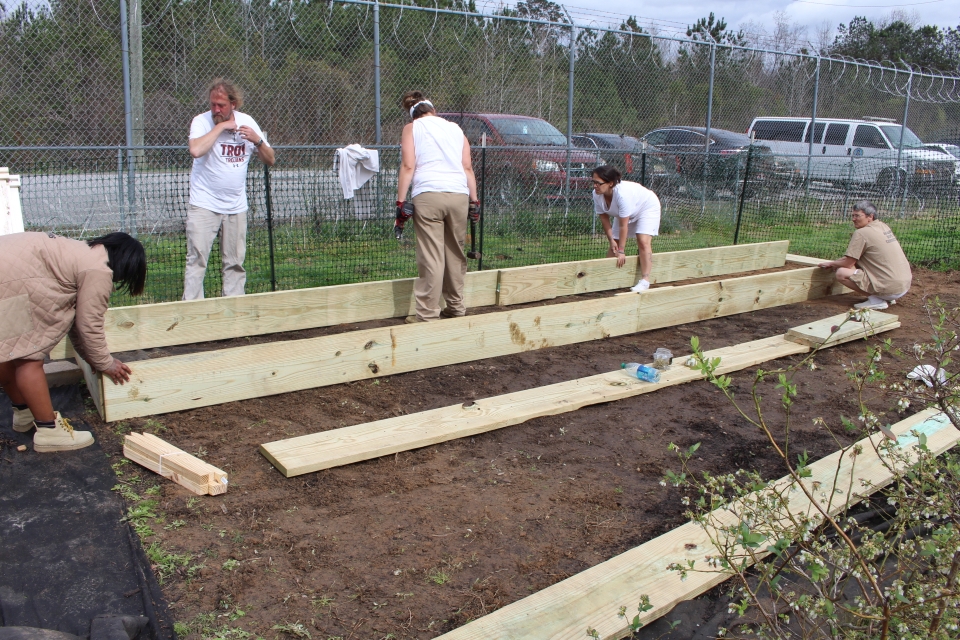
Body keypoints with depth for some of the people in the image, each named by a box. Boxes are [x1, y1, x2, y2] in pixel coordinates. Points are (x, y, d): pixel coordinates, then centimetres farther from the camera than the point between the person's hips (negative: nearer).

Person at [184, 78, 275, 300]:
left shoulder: (247, 122, 5)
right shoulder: (202, 121, -6)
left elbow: (270, 160, 7)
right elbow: (196, 150, -28)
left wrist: (257, 140, -11)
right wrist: (220, 126, -19)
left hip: (236, 207, 4)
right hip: (204, 205, -4)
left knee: (235, 263, 7)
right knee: (197, 259, -8)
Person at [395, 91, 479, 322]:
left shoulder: (412, 128, 13)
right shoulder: (456, 129, 23)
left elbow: (408, 166, 0)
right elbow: (467, 168, 13)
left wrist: (401, 201, -1)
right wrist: (474, 200, 12)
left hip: (428, 195, -3)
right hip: (459, 195, 4)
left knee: (431, 257, -6)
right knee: (455, 254, 12)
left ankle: (427, 313, -5)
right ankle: (456, 307, 20)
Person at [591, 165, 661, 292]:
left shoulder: (622, 194, -43)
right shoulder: (597, 195, -24)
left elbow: (623, 226, -37)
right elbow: (604, 218, -10)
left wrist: (621, 251, -32)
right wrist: (611, 240, -12)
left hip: (647, 207, -7)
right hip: (624, 214, 7)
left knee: (643, 241, -22)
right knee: (614, 245, 4)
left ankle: (645, 281, -22)